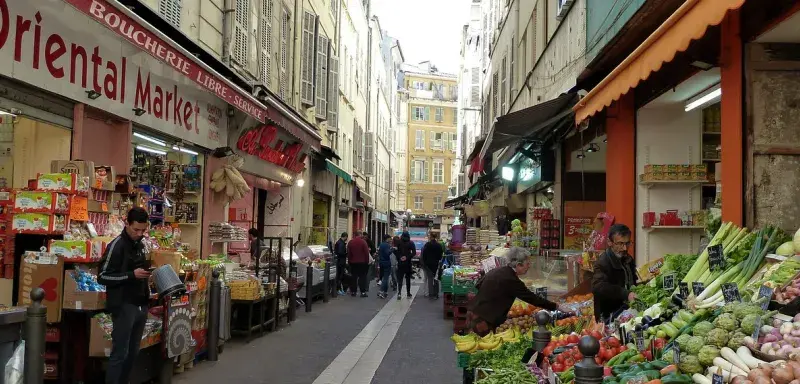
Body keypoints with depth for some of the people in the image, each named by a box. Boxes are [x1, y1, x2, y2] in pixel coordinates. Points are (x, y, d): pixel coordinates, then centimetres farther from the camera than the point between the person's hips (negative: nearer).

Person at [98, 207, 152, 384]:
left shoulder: (140, 245, 13)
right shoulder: (117, 245, -11)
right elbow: (102, 276, -14)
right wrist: (132, 275, -22)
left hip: (141, 305, 7)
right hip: (124, 306, -7)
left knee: (133, 352, 10)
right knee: (120, 353, -5)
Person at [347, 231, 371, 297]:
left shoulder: (350, 242, 3)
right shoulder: (363, 242, -9)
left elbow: (348, 253, 7)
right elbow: (366, 252, -9)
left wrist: (349, 261, 14)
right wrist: (367, 261, 0)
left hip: (353, 262, 3)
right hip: (362, 262, -3)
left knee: (354, 277, 10)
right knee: (362, 277, 0)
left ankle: (353, 291, 12)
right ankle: (363, 292, -6)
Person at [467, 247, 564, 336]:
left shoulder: (497, 271, 9)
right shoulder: (511, 280, -17)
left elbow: (479, 285, 19)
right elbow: (532, 298, -15)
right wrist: (556, 306, -10)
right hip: (483, 320, -9)